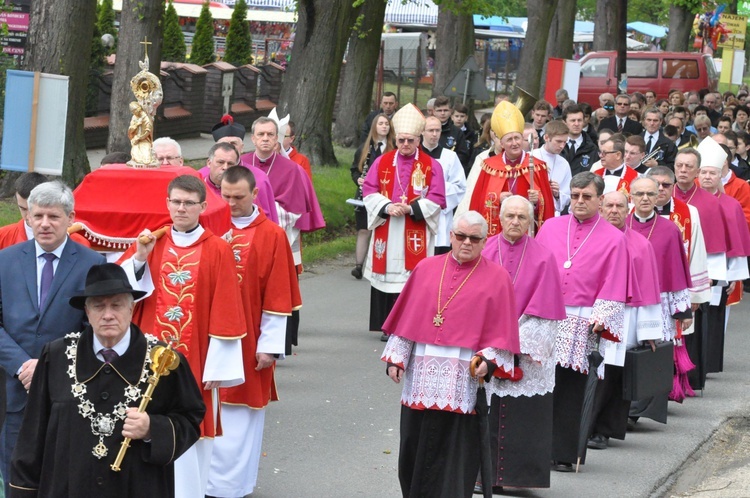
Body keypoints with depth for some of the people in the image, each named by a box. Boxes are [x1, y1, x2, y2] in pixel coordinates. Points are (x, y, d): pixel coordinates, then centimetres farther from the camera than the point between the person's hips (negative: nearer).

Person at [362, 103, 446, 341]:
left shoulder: (431, 166, 2)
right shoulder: (382, 162, 9)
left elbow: (436, 199, -2)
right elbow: (369, 190, 5)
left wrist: (410, 208, -15)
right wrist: (387, 207, -13)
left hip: (416, 233, -2)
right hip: (386, 230, 2)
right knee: (388, 275, 2)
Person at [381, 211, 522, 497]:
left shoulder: (496, 278, 3)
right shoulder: (426, 269, 11)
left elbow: (501, 329, 0)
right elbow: (406, 317, 11)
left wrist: (488, 360, -14)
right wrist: (395, 358, 5)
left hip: (462, 378, -3)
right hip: (421, 374, 3)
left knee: (452, 450, -4)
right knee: (415, 445, 7)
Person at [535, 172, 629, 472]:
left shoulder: (613, 239, 3)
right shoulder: (550, 228, 10)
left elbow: (613, 287, 0)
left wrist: (600, 319, -11)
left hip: (580, 325, -2)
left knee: (571, 390, 0)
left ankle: (564, 455, 6)